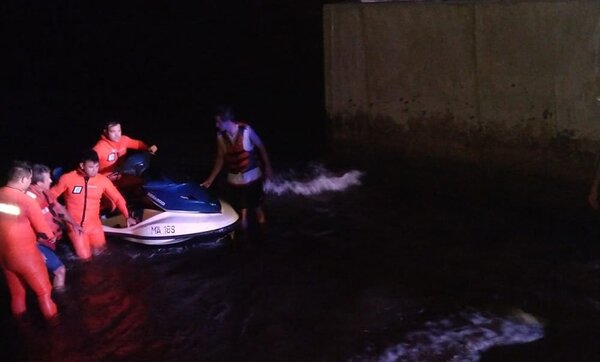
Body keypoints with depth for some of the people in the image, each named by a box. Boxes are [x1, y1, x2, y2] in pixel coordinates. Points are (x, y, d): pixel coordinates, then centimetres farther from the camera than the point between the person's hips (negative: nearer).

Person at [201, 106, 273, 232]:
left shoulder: (246, 130, -19)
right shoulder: (220, 136, -9)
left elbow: (261, 148, -6)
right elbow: (220, 158, 2)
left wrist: (267, 167, -1)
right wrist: (210, 179, 2)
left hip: (252, 176, -2)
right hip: (235, 179, 2)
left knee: (257, 207, 13)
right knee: (241, 211, 8)